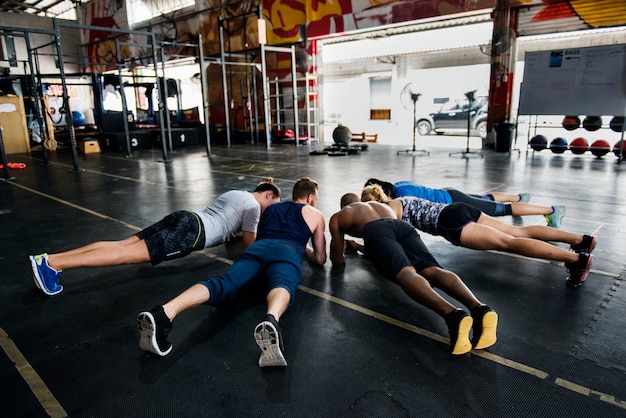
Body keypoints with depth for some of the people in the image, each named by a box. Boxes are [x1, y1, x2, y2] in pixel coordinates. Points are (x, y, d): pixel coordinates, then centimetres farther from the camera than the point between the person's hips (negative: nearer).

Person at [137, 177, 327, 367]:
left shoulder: (270, 208, 39)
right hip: (286, 251, -3)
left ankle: (164, 313, -49)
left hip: (256, 248, 3)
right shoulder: (315, 215, 28)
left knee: (224, 285, -22)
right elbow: (319, 259, 28)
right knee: (281, 285, -33)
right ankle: (271, 321, -70)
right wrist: (305, 248, 51)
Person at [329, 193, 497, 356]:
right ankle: (479, 309, -47)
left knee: (405, 274, -28)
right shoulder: (384, 206, 47)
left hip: (376, 231, -4)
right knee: (432, 270, -18)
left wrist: (339, 249, 52)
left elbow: (338, 260, 29)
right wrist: (361, 248, 66)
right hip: (404, 226, 5)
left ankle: (453, 315, -56)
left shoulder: (337, 217, 33)